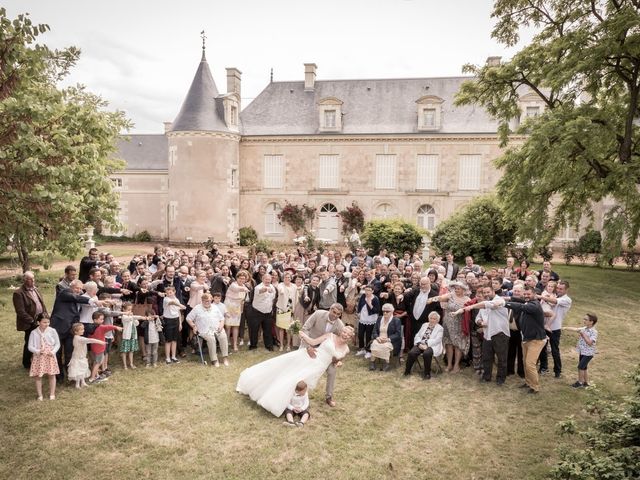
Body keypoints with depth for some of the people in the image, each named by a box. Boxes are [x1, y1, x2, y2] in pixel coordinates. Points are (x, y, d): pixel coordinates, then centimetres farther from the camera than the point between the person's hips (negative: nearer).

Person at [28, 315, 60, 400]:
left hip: (50, 356, 0)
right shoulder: (33, 333, -6)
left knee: (52, 375, 5)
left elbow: (57, 344, 2)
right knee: (38, 376, 5)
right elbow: (30, 347, -4)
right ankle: (40, 395, 20)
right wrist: (38, 351, -21)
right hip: (38, 357, 0)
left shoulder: (52, 331, -6)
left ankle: (52, 394, 19)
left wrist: (53, 351, -15)